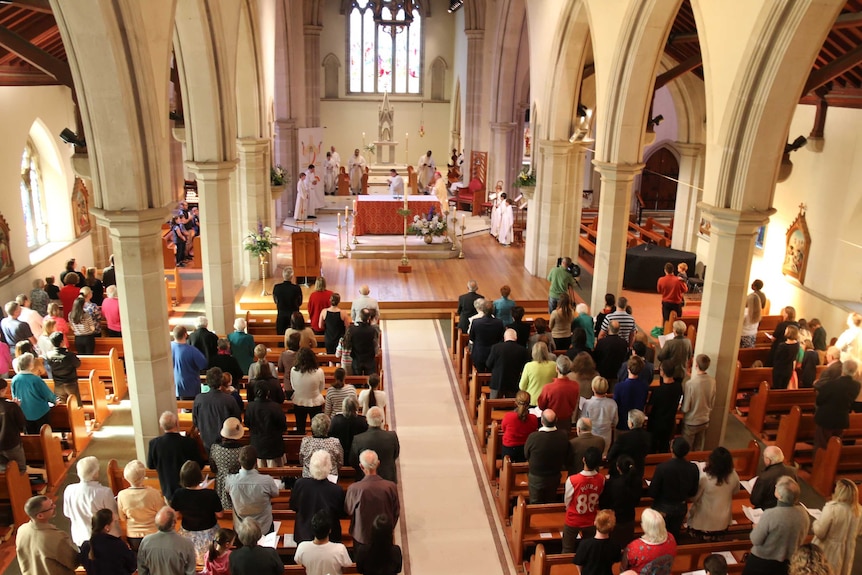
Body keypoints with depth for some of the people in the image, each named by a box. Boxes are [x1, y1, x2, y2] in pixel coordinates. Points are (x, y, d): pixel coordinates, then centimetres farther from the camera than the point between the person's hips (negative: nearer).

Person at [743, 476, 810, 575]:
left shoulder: (770, 514, -31)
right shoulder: (803, 513, -15)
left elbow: (755, 540, -18)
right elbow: (801, 539, 2)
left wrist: (756, 528, 0)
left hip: (762, 562, -5)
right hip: (787, 563, 5)